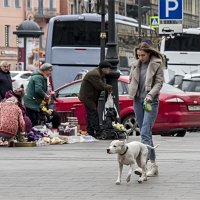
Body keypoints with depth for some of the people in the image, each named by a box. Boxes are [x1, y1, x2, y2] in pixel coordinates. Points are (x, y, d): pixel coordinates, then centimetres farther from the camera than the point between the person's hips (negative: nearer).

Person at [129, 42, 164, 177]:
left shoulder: (157, 64, -3)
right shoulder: (136, 65, 13)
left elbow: (159, 82, -7)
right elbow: (131, 81, 22)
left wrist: (150, 94, -20)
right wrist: (133, 93, 7)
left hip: (151, 101, -6)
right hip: (138, 100, 6)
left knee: (145, 132, -17)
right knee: (145, 133, 6)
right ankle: (153, 165, 11)